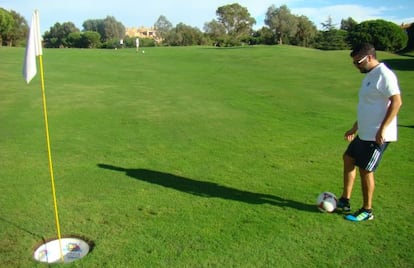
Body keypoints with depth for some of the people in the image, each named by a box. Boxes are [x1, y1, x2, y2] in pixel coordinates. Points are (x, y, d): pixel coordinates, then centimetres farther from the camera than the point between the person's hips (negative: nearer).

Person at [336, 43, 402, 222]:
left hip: (377, 135, -10)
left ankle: (367, 211, 16)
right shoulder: (369, 75, 13)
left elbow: (396, 102, -22)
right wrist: (355, 127, 23)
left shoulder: (384, 74, -16)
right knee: (348, 159, 16)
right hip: (365, 133, 10)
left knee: (365, 170, -1)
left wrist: (382, 129, -25)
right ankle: (345, 202, 26)